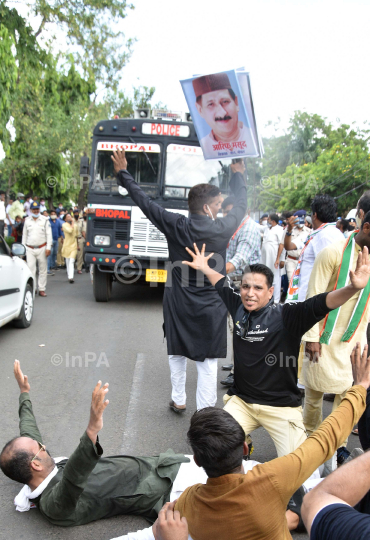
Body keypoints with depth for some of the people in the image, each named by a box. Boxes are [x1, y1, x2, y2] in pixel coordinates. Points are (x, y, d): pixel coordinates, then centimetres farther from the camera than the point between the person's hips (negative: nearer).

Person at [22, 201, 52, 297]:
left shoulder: (45, 220, 2)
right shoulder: (27, 220, 8)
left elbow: (49, 234, 0)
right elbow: (24, 235, 13)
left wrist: (48, 247, -7)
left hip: (42, 248, -1)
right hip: (30, 249, 1)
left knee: (43, 269, 4)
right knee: (31, 269, -5)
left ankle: (42, 289, 13)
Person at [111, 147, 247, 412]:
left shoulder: (176, 226, -10)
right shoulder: (222, 229, -9)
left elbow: (145, 202, -2)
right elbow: (241, 205, 11)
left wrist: (123, 173, 10)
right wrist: (238, 174, 28)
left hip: (179, 305, 2)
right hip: (210, 309, -1)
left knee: (177, 353, 22)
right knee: (208, 362, 6)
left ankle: (178, 400, 33)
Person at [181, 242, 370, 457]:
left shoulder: (286, 316, -17)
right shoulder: (238, 307, -2)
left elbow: (321, 303, -30)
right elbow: (223, 284, 18)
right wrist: (205, 268, 31)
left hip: (281, 406, -4)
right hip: (241, 401, 4)